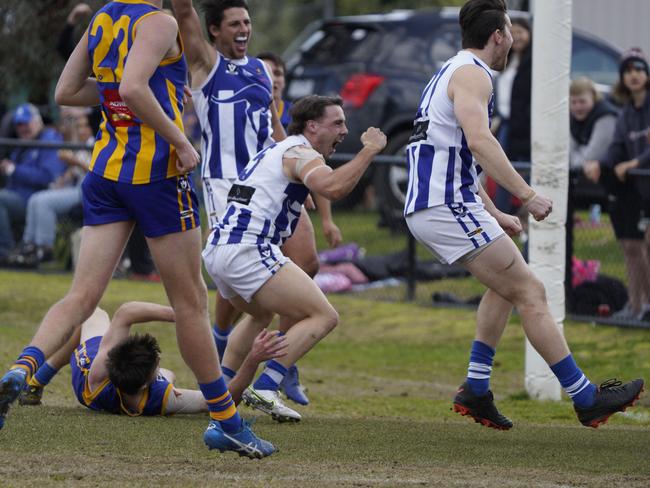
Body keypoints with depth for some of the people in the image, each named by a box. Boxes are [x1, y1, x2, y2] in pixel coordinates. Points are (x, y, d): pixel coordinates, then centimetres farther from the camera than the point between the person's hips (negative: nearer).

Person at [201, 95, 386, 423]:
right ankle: (264, 389, -19)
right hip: (249, 251, -10)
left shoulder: (277, 150, 26)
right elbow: (333, 187, -24)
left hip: (216, 250, 10)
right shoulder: (300, 152, -4)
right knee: (323, 316, -9)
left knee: (261, 315, 36)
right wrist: (369, 151, -16)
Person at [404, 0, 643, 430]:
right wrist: (526, 195, -26)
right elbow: (480, 141, -26)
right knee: (529, 292, -8)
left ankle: (476, 390, 17)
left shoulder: (451, 73, 23)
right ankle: (586, 399, -8)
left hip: (426, 208, 10)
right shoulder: (471, 74, -9)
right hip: (449, 205, -10)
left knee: (507, 287, 23)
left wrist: (494, 214, 28)